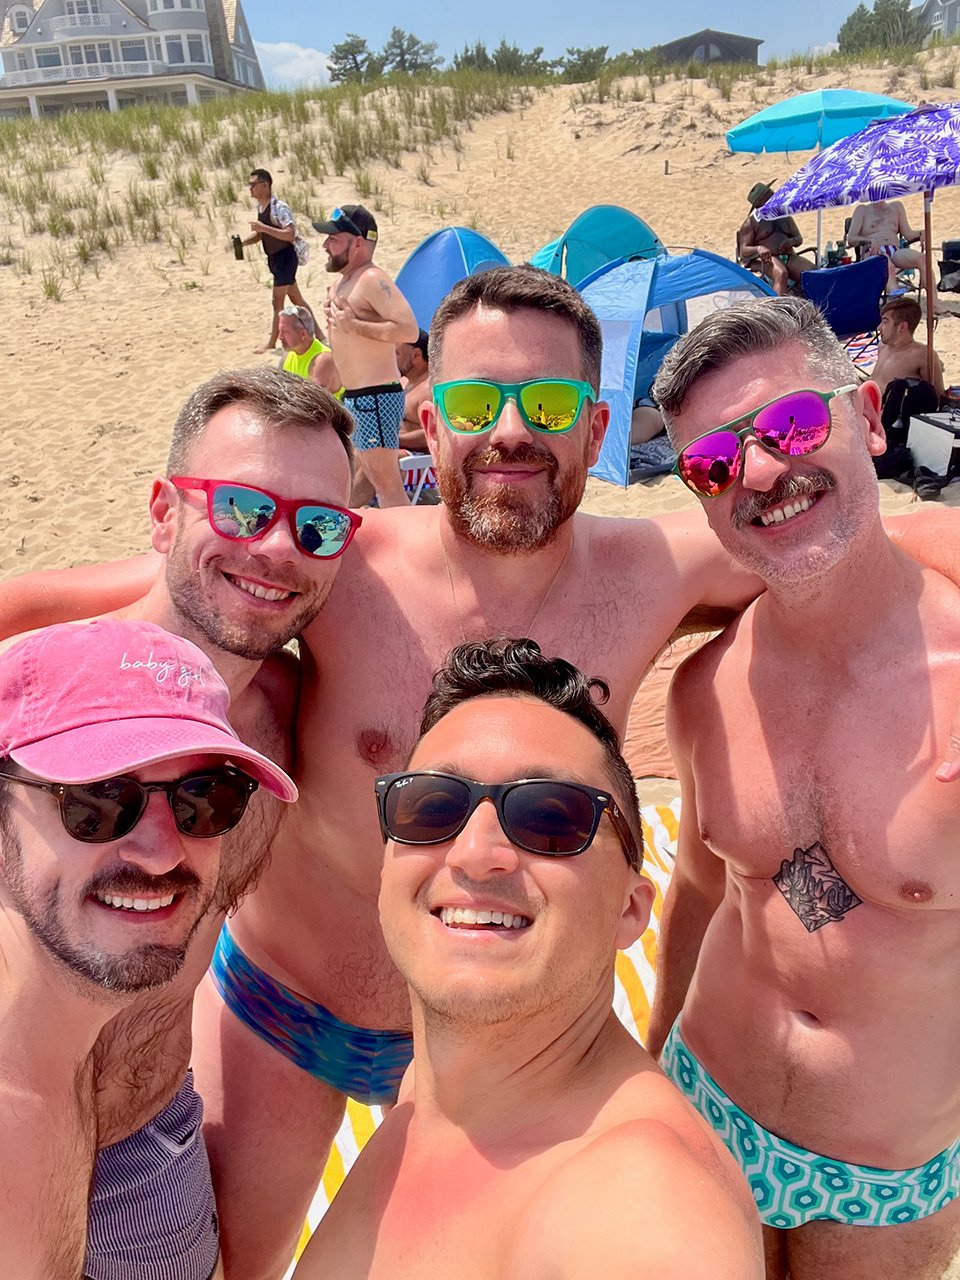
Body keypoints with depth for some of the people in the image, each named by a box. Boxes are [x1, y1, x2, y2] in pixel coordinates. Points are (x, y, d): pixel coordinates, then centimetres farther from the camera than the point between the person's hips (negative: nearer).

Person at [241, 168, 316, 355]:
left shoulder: (279, 208, -20)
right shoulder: (260, 208, 8)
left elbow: (291, 235, -28)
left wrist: (264, 228, -30)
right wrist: (242, 241, 2)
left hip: (285, 257, -9)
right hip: (274, 258, 9)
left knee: (277, 301, -3)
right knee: (296, 298, 16)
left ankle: (272, 342, 7)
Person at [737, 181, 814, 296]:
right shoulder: (750, 223, 7)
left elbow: (799, 239, 21)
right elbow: (743, 251, -1)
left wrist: (791, 241, -6)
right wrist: (758, 249, -25)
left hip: (789, 257, 5)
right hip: (766, 259, -5)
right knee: (781, 274, -39)